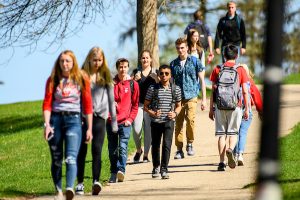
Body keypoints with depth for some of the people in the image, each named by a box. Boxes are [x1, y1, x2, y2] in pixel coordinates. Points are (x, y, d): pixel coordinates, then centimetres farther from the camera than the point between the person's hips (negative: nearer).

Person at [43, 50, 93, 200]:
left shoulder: (81, 79, 5)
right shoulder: (53, 80, 7)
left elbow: (87, 105, 5)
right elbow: (47, 104, 1)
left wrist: (89, 129, 2)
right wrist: (47, 124, -11)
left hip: (73, 120, -2)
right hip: (56, 119, 2)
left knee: (71, 157, -17)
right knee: (56, 159, 5)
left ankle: (70, 188, -34)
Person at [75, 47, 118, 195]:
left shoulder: (105, 75, 7)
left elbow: (111, 99, 9)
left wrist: (114, 120, 6)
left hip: (99, 116, 0)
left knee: (97, 150, -11)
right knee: (81, 151, -1)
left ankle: (96, 181, -20)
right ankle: (80, 183, 5)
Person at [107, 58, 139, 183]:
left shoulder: (133, 84, 6)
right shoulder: (111, 83, 8)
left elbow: (135, 104, 9)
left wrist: (130, 119, -2)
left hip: (125, 122, -2)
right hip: (111, 121, 2)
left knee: (123, 147, -15)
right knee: (112, 150, 6)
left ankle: (121, 170, -25)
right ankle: (113, 173, 13)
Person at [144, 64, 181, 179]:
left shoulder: (175, 89, 5)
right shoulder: (153, 89, 1)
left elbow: (178, 106, 16)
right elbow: (146, 106, 5)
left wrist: (175, 113, -5)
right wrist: (152, 113, -14)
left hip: (169, 122, -1)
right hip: (155, 122, 1)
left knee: (167, 144, -12)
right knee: (155, 145, 12)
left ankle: (164, 169, -9)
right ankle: (156, 167, 31)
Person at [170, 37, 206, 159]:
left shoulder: (195, 62, 4)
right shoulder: (173, 64, 11)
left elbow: (202, 81, 5)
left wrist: (204, 99, 0)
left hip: (191, 97, -3)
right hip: (178, 98, 3)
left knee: (190, 119, -21)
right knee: (178, 124, 0)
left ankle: (190, 143, -2)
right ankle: (179, 150, 8)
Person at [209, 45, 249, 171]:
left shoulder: (217, 70, 5)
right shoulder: (240, 70, 2)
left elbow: (213, 91, 4)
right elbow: (245, 92, 0)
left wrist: (211, 109, 9)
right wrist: (247, 109, 5)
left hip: (219, 106, 1)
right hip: (235, 106, -1)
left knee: (221, 134, 6)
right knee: (232, 132, 8)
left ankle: (222, 162, 0)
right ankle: (230, 150, -23)